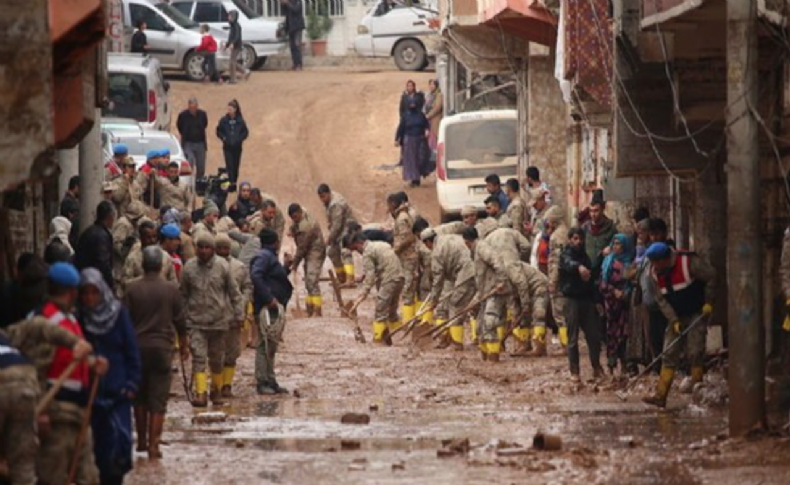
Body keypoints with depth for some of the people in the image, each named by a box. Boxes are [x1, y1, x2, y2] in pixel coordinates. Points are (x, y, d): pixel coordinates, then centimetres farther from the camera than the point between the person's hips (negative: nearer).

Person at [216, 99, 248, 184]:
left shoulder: (240, 121, -3)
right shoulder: (224, 120, -2)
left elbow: (245, 132, 4)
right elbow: (219, 132, 6)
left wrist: (239, 139, -10)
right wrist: (224, 138, -10)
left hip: (237, 147, 1)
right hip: (227, 147, -1)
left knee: (236, 166, 7)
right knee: (229, 166, -9)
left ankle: (234, 182, 18)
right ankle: (231, 182, -11)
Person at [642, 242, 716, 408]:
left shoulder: (688, 262, -20)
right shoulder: (657, 273, -1)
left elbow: (711, 276, -14)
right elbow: (661, 299, 0)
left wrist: (708, 302, -13)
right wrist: (674, 320, -11)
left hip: (697, 314, -6)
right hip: (677, 316, 6)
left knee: (695, 354, -11)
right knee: (669, 354, -1)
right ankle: (660, 396, -4)